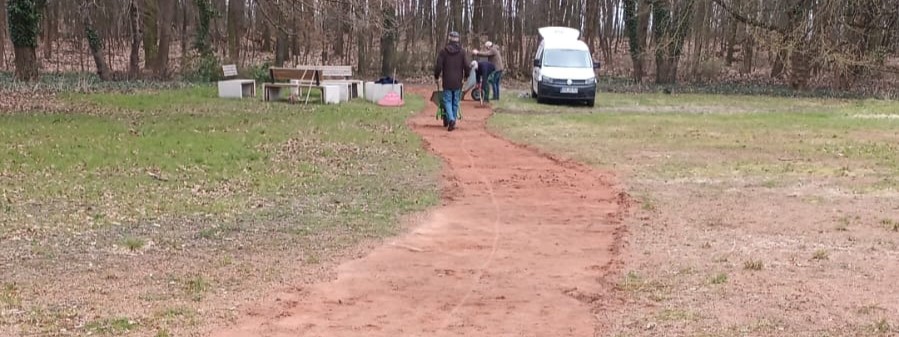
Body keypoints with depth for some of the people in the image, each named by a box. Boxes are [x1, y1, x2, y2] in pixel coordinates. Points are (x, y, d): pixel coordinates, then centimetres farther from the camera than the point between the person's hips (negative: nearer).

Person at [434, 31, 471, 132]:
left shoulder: (443, 51, -4)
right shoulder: (462, 52, -2)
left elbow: (438, 66, -6)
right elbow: (467, 66, -5)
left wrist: (436, 77, 10)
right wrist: (466, 76, 13)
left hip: (447, 82, -1)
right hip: (458, 82, 1)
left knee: (447, 101, 4)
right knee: (456, 102, 11)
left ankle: (451, 119, -19)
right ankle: (453, 123, 16)